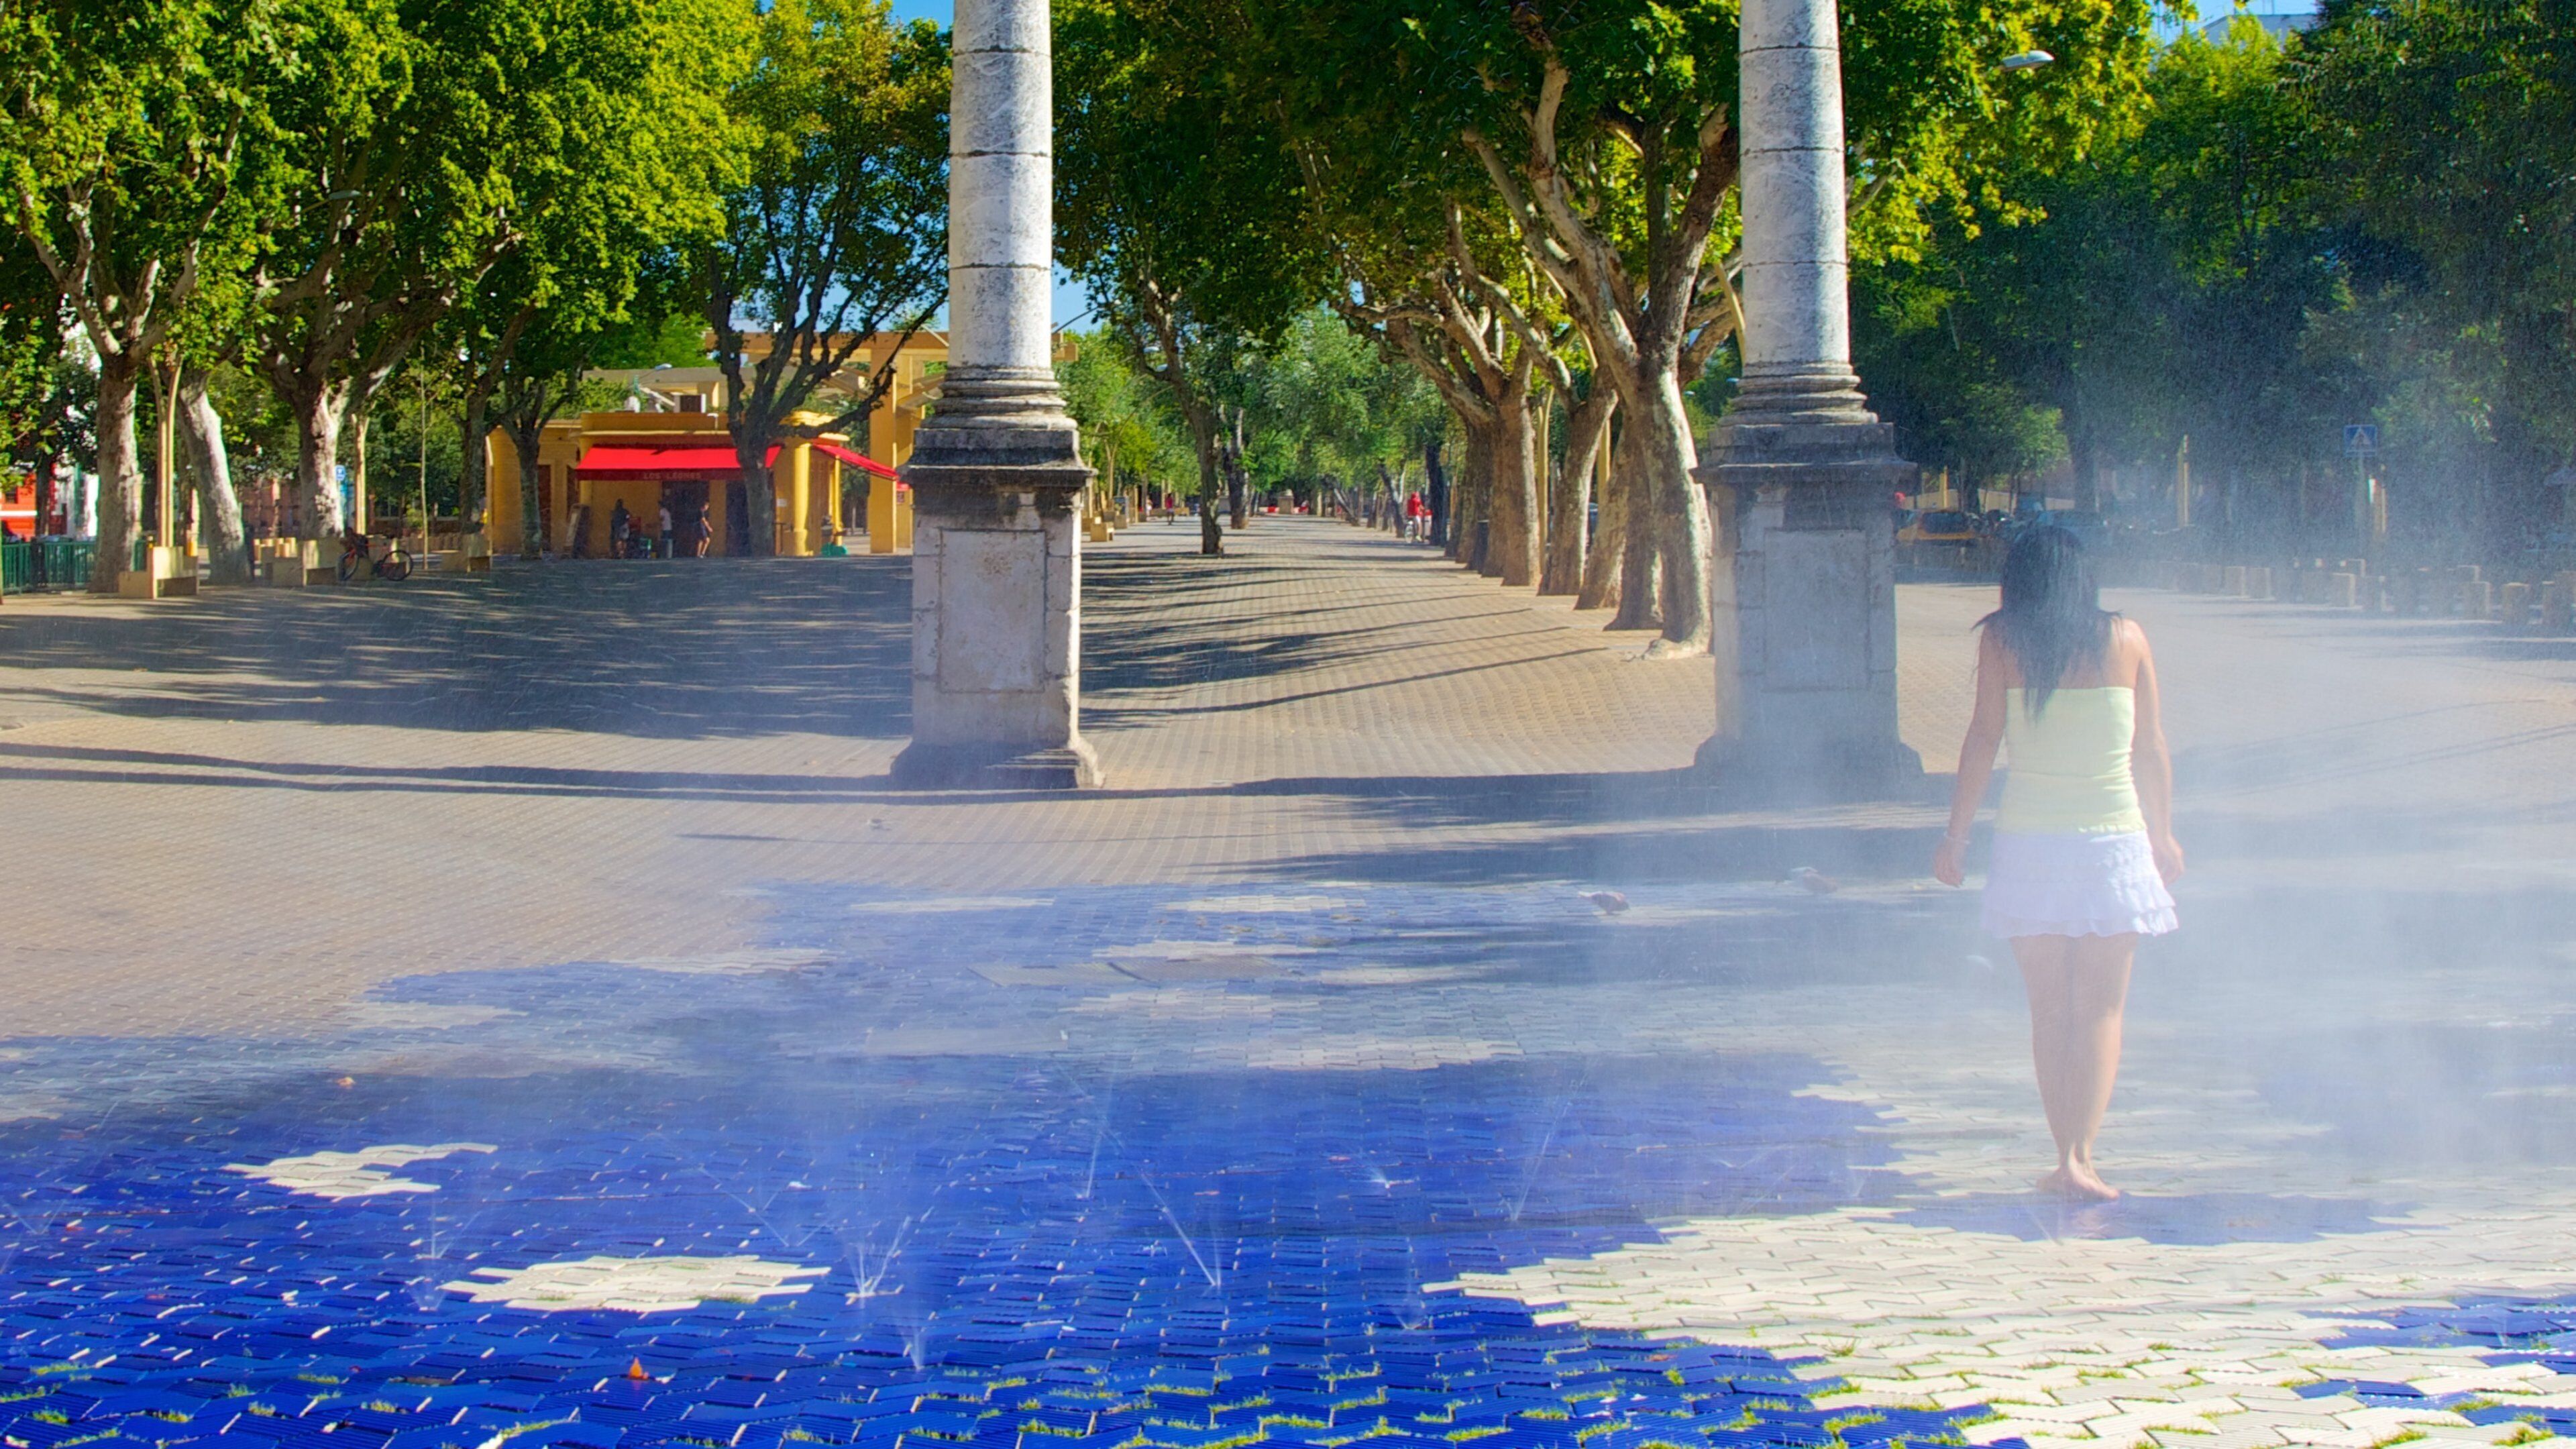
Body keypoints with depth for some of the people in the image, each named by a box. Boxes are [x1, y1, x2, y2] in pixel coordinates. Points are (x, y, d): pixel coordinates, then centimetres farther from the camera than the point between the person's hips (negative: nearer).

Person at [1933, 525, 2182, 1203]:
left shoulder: (2000, 640, -1)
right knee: (2101, 1009, 3)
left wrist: (1957, 835, 2)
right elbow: (2152, 749, 6)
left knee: (2048, 1009, 11)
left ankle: (2068, 1156, 12)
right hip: (2115, 841, 0)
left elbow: (1984, 739, -4)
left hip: (2029, 842, 0)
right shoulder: (2126, 639, 2)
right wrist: (2162, 835, 17)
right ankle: (2080, 1155, -9)